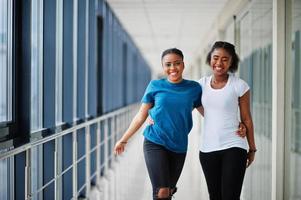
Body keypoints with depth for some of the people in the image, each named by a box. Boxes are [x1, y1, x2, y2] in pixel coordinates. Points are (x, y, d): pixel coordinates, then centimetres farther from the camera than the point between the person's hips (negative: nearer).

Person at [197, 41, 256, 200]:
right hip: (207, 149, 4)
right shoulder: (202, 84, 4)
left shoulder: (239, 86, -6)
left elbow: (246, 119, 0)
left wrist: (252, 149, 5)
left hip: (234, 147, -4)